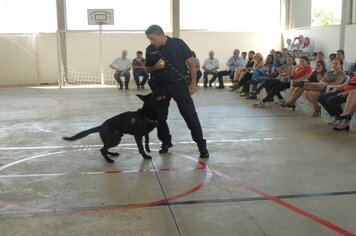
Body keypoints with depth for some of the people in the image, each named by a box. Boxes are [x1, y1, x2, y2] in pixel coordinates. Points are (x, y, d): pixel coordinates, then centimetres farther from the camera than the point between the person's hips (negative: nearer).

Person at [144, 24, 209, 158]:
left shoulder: (178, 44, -9)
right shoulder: (150, 50, 1)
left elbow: (191, 63, -4)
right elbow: (148, 69, 13)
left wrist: (193, 83, -8)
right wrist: (155, 67, -11)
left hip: (179, 84, -4)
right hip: (160, 87, 4)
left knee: (190, 116, -5)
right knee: (160, 116, 9)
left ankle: (202, 146, 3)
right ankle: (165, 142, 29)